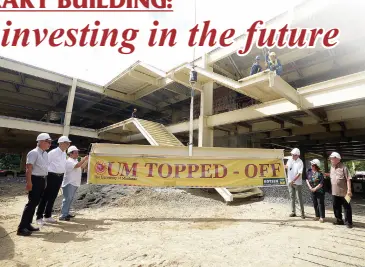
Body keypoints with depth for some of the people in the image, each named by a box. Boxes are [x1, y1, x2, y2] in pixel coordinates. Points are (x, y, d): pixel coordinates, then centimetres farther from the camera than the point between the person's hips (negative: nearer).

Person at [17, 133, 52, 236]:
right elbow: (28, 168, -19)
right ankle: (21, 228, 2)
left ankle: (27, 224, 26)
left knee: (35, 203, 14)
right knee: (31, 203, -6)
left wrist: (44, 181, 17)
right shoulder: (34, 153, -14)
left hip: (42, 180, 9)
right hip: (35, 180, -9)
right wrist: (29, 182, -24)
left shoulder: (45, 154, 12)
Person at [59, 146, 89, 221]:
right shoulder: (69, 161, -13)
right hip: (69, 183, -9)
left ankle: (66, 213, 21)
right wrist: (84, 159, -21)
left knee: (70, 199, 13)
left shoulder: (75, 161, 17)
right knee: (67, 199, -9)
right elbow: (78, 165, -27)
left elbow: (83, 166, 17)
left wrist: (86, 160, 7)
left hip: (74, 183, 10)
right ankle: (63, 216, -5)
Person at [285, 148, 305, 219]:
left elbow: (299, 173, -20)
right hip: (290, 182, 6)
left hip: (297, 183, -5)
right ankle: (293, 212, 22)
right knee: (292, 197, 12)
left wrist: (293, 181, -26)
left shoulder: (300, 162, -16)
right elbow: (286, 167, 17)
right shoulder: (290, 160, 1)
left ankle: (302, 213, 14)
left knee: (299, 198, 2)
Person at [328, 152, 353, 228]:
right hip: (335, 192, 7)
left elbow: (348, 179, -17)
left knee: (347, 207, 6)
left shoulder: (343, 167, -14)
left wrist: (349, 190, -21)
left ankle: (348, 222, 19)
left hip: (344, 192, -6)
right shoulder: (332, 167, 7)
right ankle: (339, 220, 29)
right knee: (336, 207, 15)